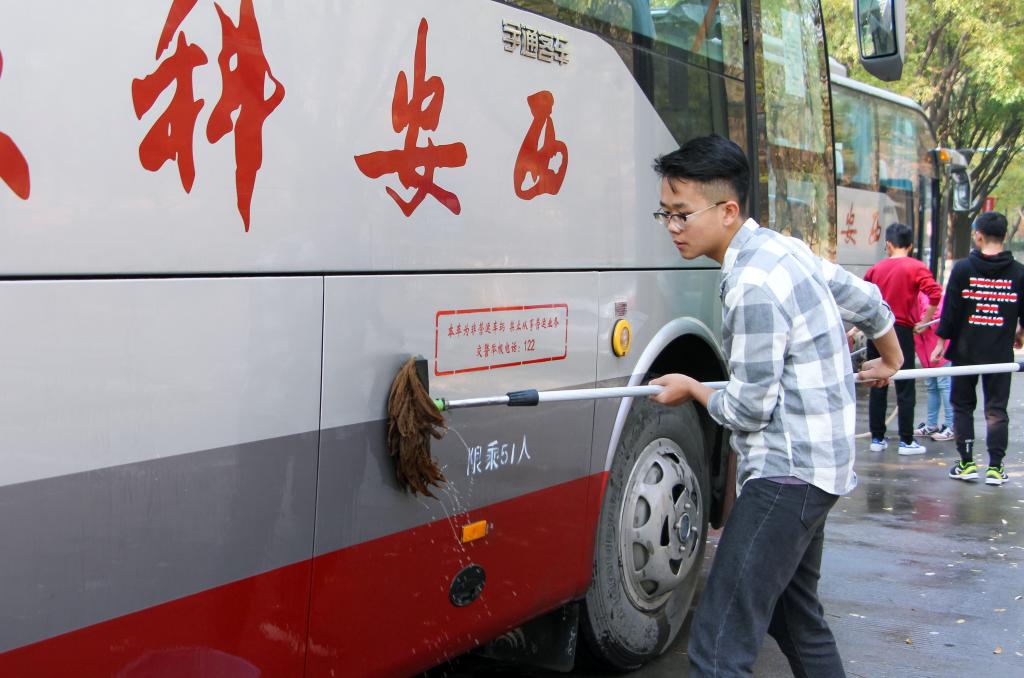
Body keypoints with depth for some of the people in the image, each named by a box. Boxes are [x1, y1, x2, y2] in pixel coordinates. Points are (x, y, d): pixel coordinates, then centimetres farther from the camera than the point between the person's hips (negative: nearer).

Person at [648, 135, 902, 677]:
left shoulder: (752, 287, -22)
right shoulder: (781, 247, 7)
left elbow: (747, 411, -18)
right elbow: (865, 300, 20)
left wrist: (692, 389, 2)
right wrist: (890, 359, 39)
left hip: (786, 475, -11)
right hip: (817, 467, 11)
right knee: (796, 617, 25)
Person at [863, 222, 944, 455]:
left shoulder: (876, 268, 7)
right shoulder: (916, 268, -4)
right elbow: (935, 294, -18)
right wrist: (923, 323, -8)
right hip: (902, 331, -3)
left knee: (877, 387, 11)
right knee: (905, 389, 4)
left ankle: (877, 438, 16)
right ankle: (906, 441, 6)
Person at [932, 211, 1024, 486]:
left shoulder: (963, 268, -8)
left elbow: (950, 308, -7)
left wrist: (942, 341, 3)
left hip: (965, 349, -1)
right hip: (1000, 352, 1)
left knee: (962, 406, 12)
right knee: (997, 409, 8)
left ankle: (966, 463, 11)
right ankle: (995, 467, 5)